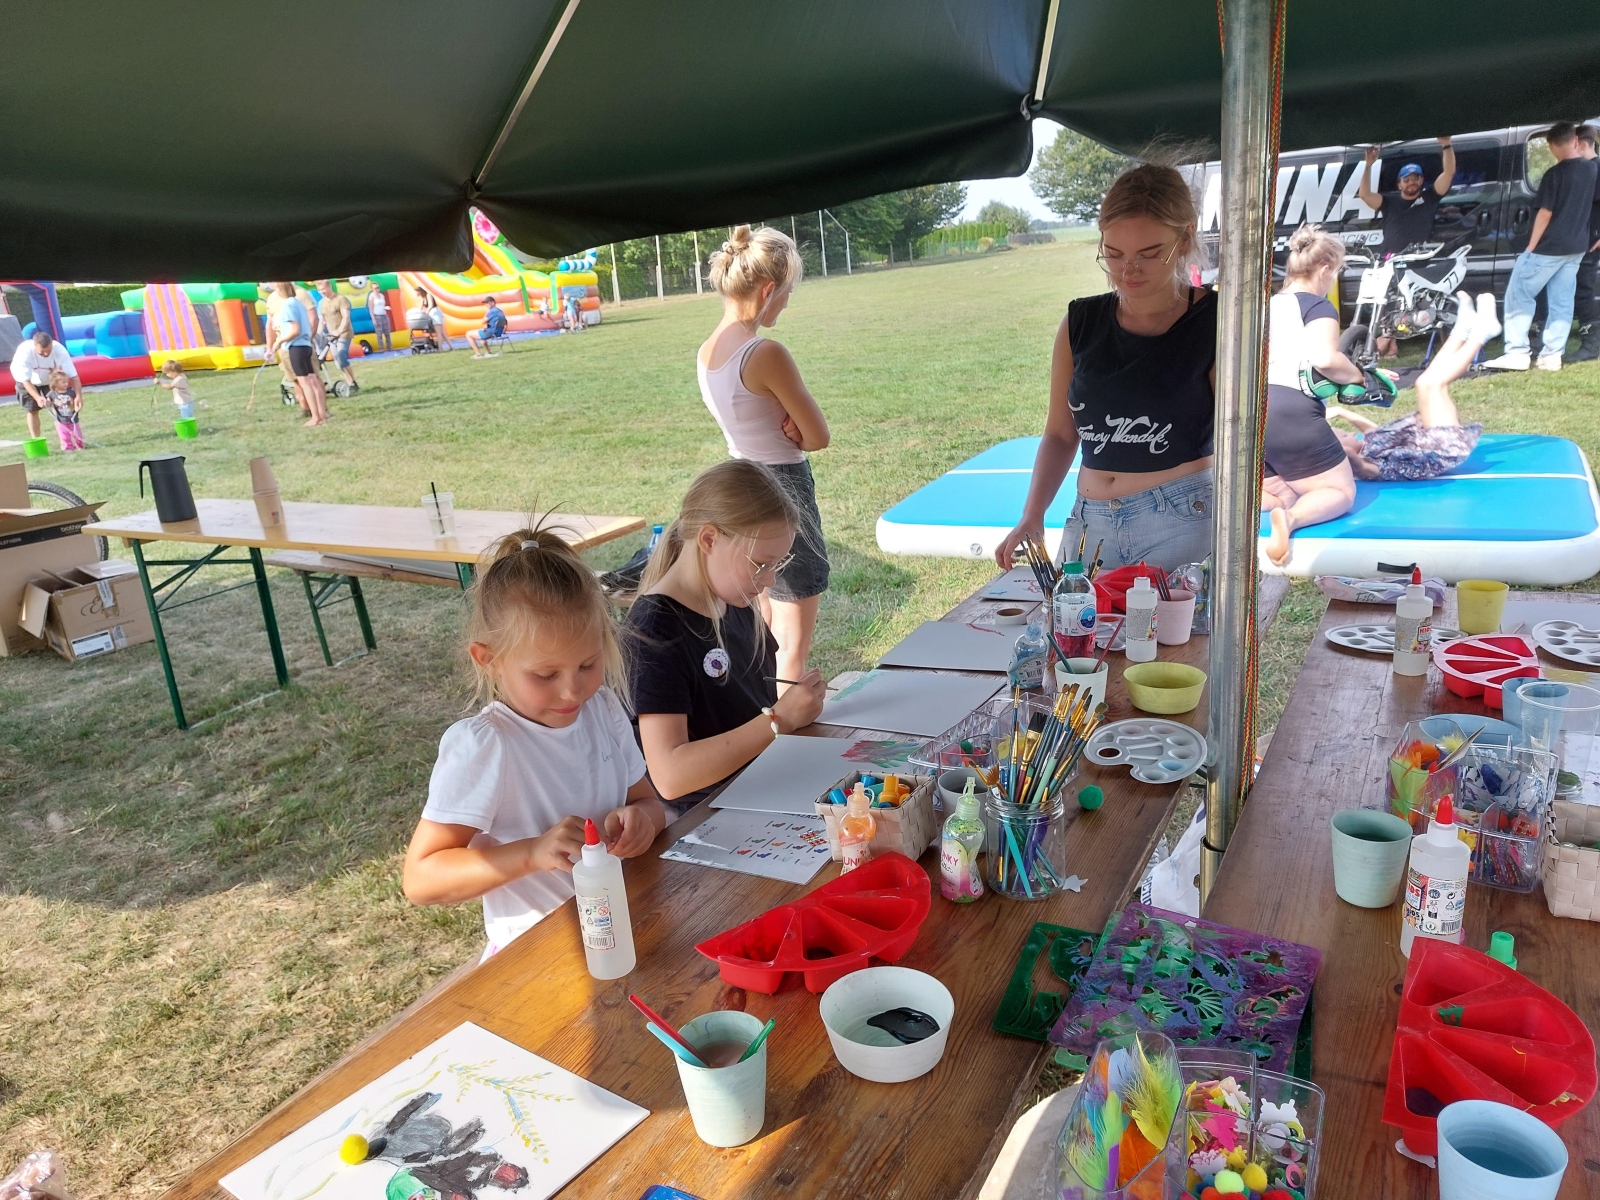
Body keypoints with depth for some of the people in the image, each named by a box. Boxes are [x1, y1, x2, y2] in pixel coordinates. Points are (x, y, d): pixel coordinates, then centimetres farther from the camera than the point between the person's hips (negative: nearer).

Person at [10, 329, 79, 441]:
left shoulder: (59, 350, -36)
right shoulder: (24, 352, -39)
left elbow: (73, 375, -35)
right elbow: (26, 380, -32)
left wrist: (78, 396, -48)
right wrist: (38, 397, -47)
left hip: (50, 379, 1)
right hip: (28, 380, -1)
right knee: (32, 410, 0)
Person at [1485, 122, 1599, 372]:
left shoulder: (1555, 174, -14)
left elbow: (1545, 213, -15)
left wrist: (1531, 247, -10)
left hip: (1549, 247, -7)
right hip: (1577, 248, 7)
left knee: (1519, 295, -1)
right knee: (1562, 302, 7)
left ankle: (1517, 352, -7)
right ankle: (1552, 354, 5)